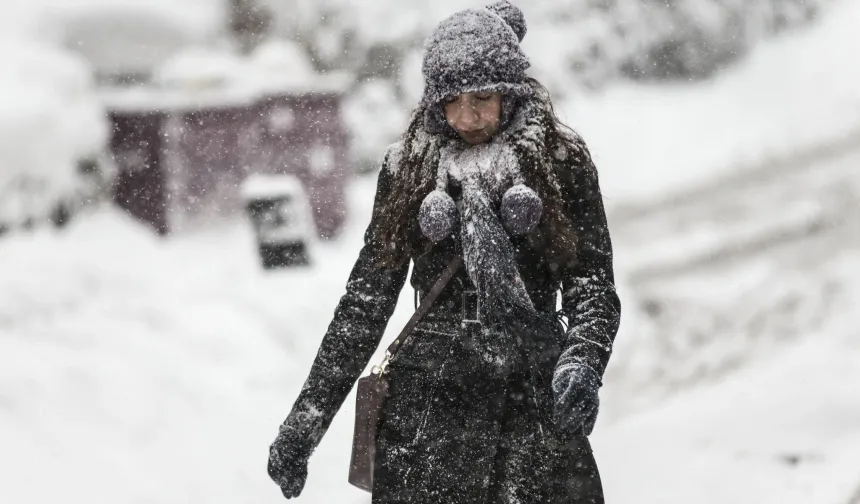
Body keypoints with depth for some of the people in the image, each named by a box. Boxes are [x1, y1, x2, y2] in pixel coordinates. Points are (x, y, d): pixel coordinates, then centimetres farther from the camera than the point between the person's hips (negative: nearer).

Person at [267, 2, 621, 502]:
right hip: (429, 401, 1)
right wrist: (306, 420, 7)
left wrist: (583, 362, -21)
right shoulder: (408, 166, 9)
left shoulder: (560, 160, 5)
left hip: (535, 397, -1)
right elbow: (366, 297, 11)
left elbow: (591, 283, 1)